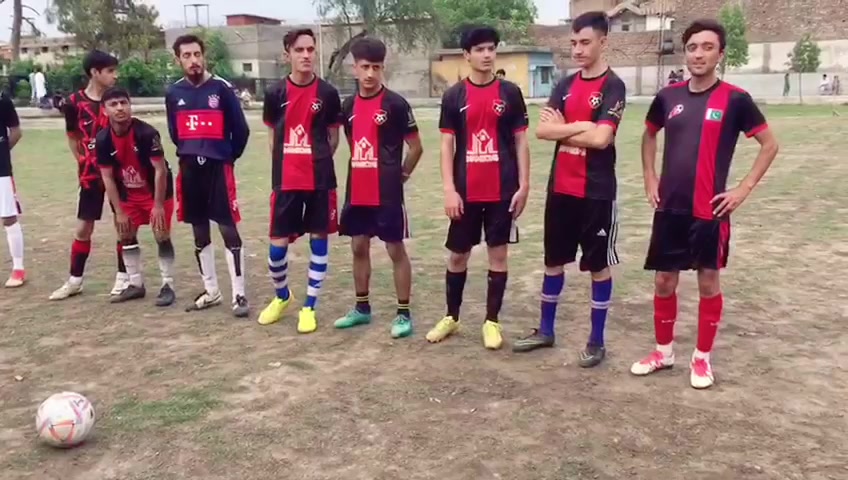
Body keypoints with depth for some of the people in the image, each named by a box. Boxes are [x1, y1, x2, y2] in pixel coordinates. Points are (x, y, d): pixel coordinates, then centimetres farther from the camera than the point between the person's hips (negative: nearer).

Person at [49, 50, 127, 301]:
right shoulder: (75, 102, -5)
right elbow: (73, 138, 8)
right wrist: (83, 163, 1)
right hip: (91, 174, 0)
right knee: (83, 228, 6)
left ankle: (123, 276, 18)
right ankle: (75, 280, 20)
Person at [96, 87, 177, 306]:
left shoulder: (147, 133, -27)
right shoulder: (103, 140, -14)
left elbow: (160, 170, -24)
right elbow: (108, 178, -8)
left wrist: (158, 205, -23)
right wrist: (119, 211, -9)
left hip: (156, 190, -5)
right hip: (129, 194, 5)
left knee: (162, 235, -7)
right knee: (126, 236, 9)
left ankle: (168, 286, 2)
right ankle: (135, 284, 22)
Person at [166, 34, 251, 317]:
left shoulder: (221, 88, -7)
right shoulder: (173, 93, 6)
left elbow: (241, 129, -2)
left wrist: (228, 157, 6)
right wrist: (189, 154, 16)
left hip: (219, 168, -5)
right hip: (190, 169, 5)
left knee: (228, 229, -6)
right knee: (200, 232, 11)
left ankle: (239, 295, -1)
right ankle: (211, 291, 24)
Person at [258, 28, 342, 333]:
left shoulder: (327, 94, -1)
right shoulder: (275, 94, 1)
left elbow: (333, 137, 8)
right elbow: (272, 137, 12)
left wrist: (318, 162, 2)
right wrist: (287, 165, 6)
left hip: (321, 180, 0)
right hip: (285, 181, 1)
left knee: (319, 239, 4)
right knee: (278, 243, 2)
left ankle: (309, 306, 17)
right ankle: (282, 296, 29)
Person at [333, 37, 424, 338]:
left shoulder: (395, 104, -9)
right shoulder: (349, 106, 8)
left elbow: (416, 146, -4)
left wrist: (401, 174, 0)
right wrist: (361, 170, 12)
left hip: (387, 193, -6)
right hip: (357, 191, 6)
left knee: (395, 249, 1)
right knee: (359, 247, 13)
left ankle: (403, 314, 10)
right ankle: (362, 308, 28)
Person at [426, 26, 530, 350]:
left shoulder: (510, 93, 3)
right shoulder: (454, 96, 2)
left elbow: (520, 142, 3)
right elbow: (447, 145, 0)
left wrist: (523, 185, -3)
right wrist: (449, 189, -8)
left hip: (503, 191, 0)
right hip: (466, 192, 0)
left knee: (498, 252, 5)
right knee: (458, 254, 9)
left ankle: (491, 321, 16)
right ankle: (451, 317, 25)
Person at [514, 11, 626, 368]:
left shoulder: (612, 87, -9)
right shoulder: (565, 85, 8)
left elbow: (601, 138, -22)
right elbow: (542, 130, -3)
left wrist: (562, 130, -8)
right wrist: (580, 126, -13)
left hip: (596, 192, -6)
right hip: (560, 189, 6)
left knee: (598, 265, 6)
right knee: (554, 260, 15)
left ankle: (596, 341, 18)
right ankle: (545, 330, 29)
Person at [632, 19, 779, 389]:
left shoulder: (735, 99, -7)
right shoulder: (668, 97, 4)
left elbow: (770, 144, 0)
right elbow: (649, 135, 20)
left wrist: (744, 189, -6)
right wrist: (650, 178, 10)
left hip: (710, 210, -3)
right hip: (670, 207, 3)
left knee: (708, 282, 7)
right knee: (664, 281, 9)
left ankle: (702, 357, 22)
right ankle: (663, 351, 26)